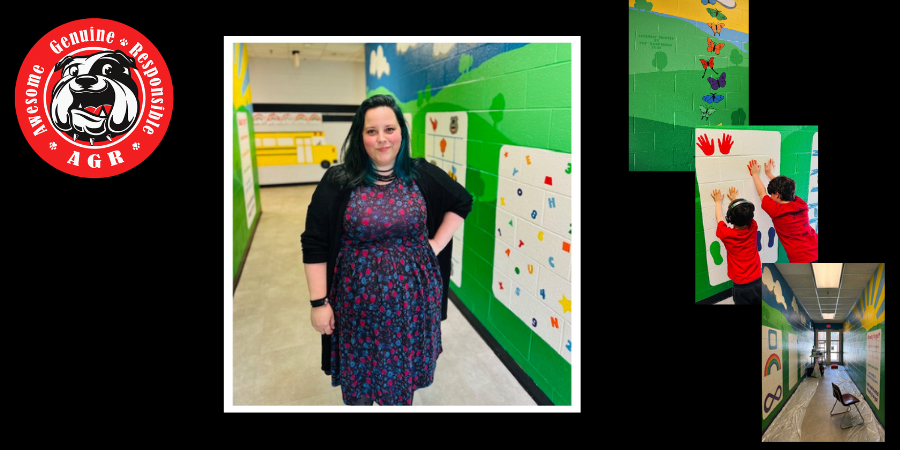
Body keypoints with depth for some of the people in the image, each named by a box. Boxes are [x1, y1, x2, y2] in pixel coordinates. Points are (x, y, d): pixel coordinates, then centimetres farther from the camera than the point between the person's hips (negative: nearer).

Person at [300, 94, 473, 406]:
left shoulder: (422, 175, -4)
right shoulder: (338, 182, -10)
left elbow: (462, 201, 12)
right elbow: (314, 244, -7)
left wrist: (436, 245, 2)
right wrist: (319, 302, -8)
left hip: (412, 296, 2)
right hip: (359, 299, -1)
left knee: (404, 367, 17)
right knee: (359, 369, 15)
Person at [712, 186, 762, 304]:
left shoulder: (726, 234, -16)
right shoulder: (753, 228, -9)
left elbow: (718, 218, 4)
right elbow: (745, 216, 12)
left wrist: (718, 201, 21)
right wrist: (735, 199, 28)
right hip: (758, 281, 3)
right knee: (760, 304, 18)